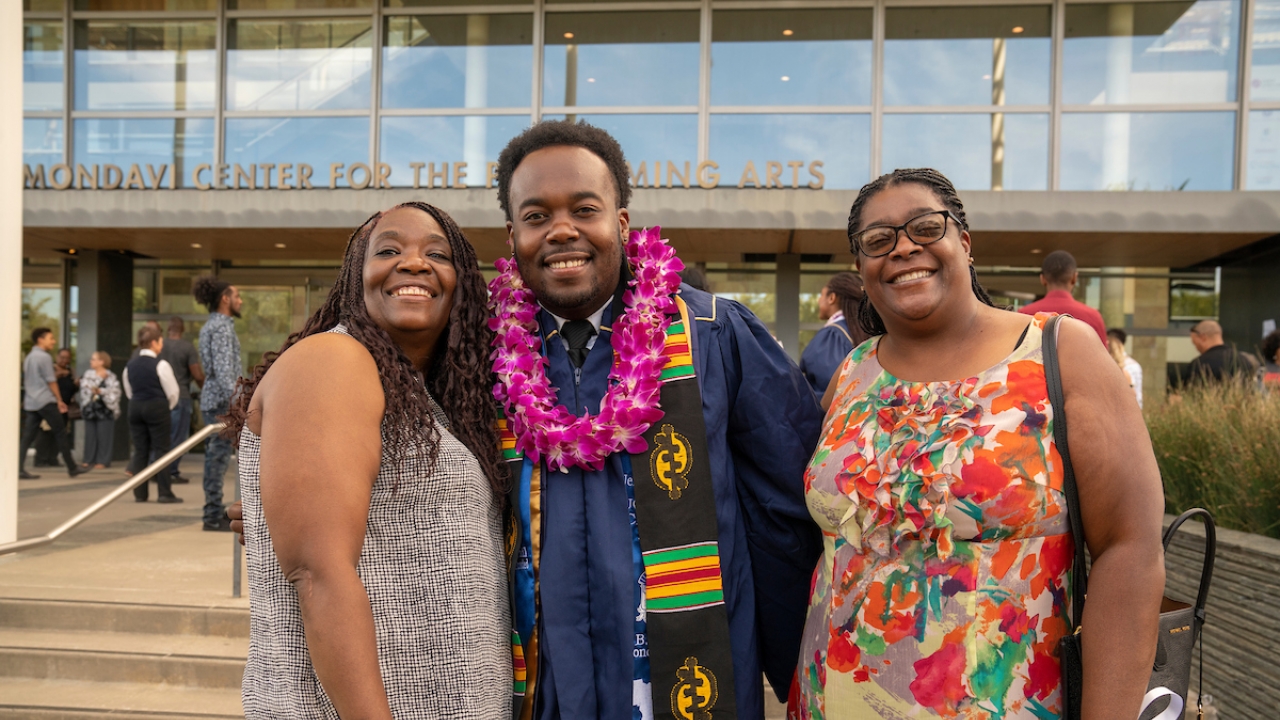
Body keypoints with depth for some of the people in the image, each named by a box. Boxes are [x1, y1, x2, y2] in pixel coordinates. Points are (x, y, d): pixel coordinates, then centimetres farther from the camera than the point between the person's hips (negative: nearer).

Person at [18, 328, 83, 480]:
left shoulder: (28, 357, 17)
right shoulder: (45, 357, -10)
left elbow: (27, 381, 22)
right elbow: (51, 381, -11)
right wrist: (60, 400, -4)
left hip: (30, 402, 8)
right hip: (45, 401, -8)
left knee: (27, 436, 2)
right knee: (60, 433, 1)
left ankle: (19, 469, -8)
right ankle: (72, 467, 6)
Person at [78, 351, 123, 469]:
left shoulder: (111, 377, -7)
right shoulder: (88, 374, 12)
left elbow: (113, 394, -15)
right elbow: (84, 390, 15)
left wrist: (101, 391, -25)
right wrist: (83, 407, 10)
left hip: (104, 411, -6)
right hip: (90, 410, 6)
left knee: (103, 436, -2)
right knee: (90, 436, 8)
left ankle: (103, 461, 3)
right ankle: (89, 460, 14)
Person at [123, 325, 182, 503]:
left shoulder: (130, 366, 7)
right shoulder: (160, 365, -11)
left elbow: (129, 392, 14)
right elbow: (172, 392, -8)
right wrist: (167, 407, 10)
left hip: (135, 408, 6)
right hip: (158, 408, -5)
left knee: (140, 450, 10)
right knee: (161, 449, -1)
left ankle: (139, 493, 10)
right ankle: (164, 493, -1)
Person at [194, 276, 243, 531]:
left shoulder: (211, 325, 18)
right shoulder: (221, 326, -13)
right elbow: (223, 369, -21)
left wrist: (232, 399, 27)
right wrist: (234, 401, -25)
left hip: (212, 398, 10)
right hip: (220, 400, -10)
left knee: (215, 456, 13)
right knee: (218, 455, -6)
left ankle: (215, 512, 20)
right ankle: (214, 516, -1)